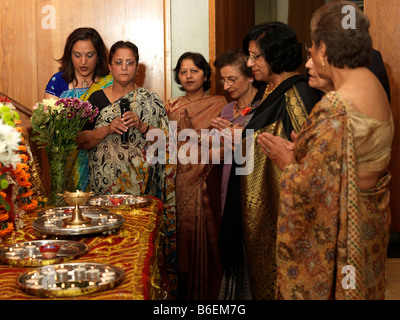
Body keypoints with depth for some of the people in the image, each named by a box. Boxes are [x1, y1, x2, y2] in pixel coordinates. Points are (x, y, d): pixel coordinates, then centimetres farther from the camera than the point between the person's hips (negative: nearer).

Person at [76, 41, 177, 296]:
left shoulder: (150, 100, 5)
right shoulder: (97, 98, 8)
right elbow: (81, 141, 0)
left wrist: (142, 126, -14)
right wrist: (109, 128, -14)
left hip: (142, 184, -1)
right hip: (106, 184, 1)